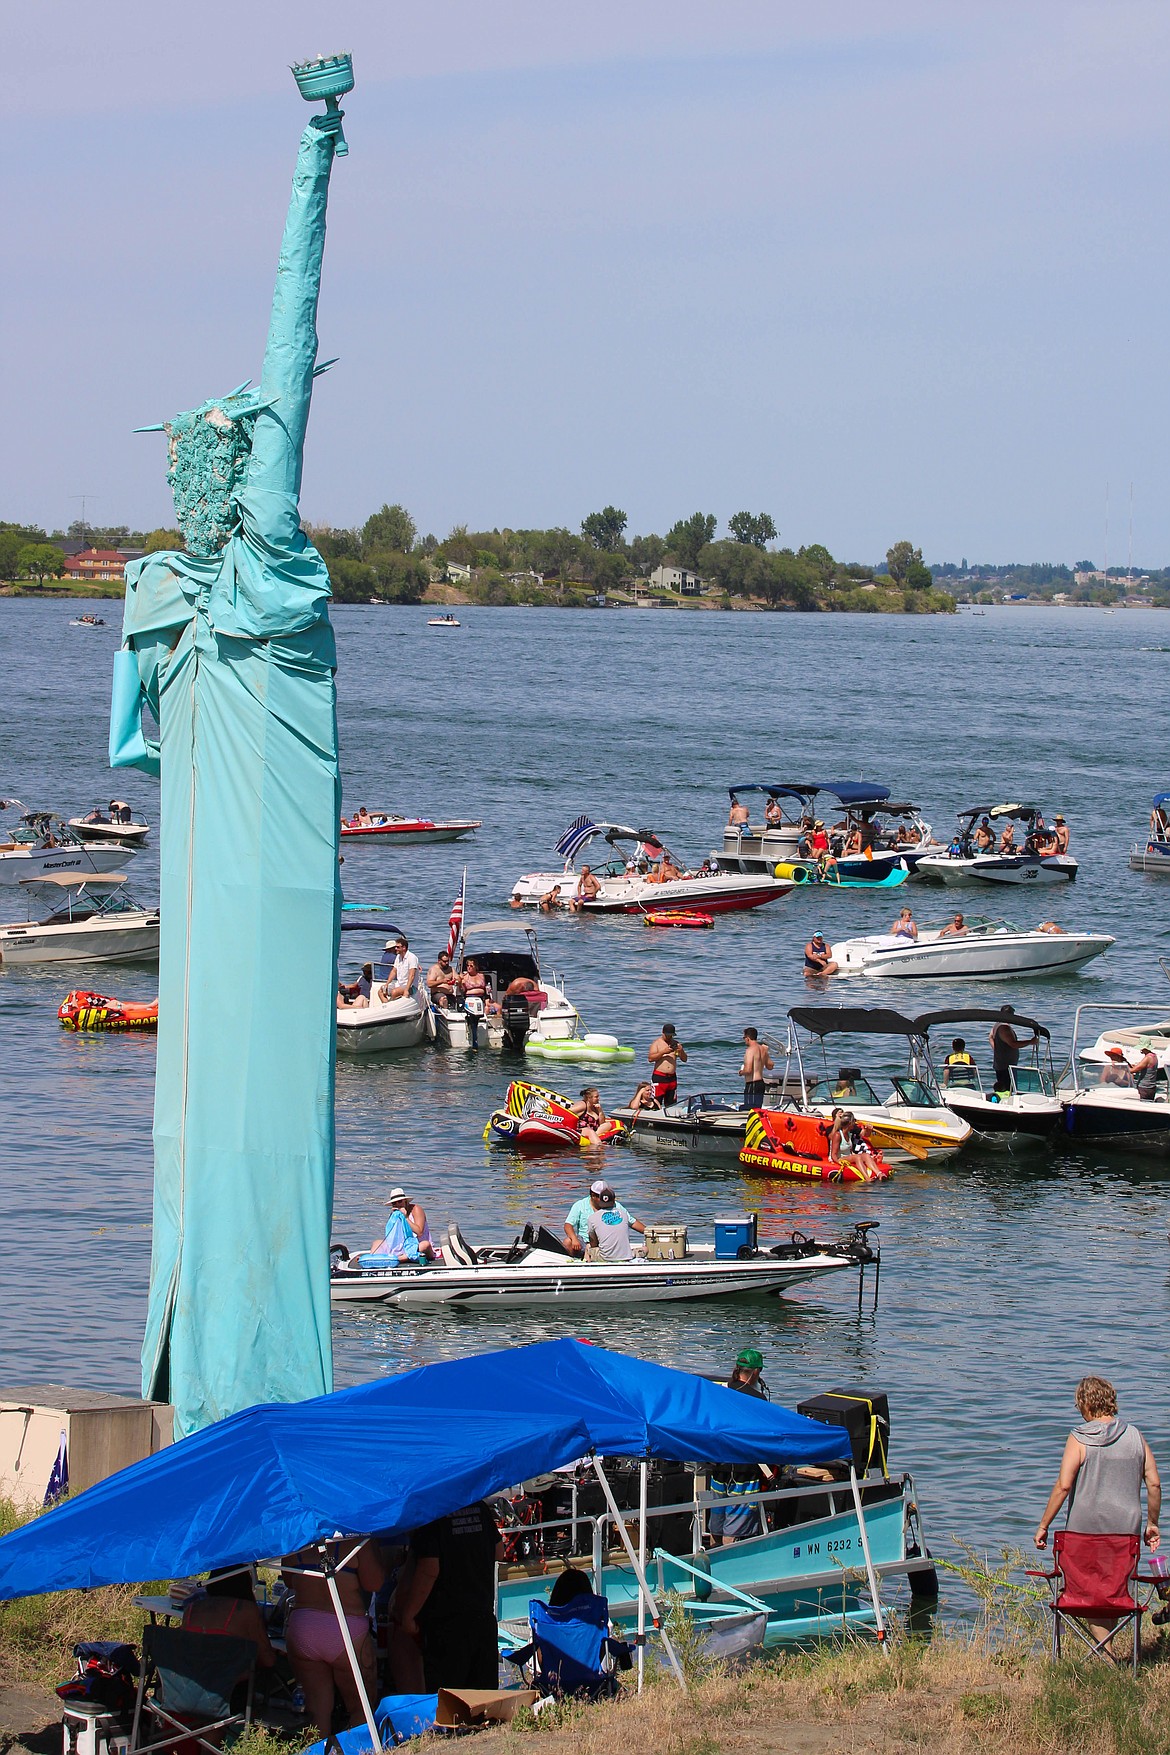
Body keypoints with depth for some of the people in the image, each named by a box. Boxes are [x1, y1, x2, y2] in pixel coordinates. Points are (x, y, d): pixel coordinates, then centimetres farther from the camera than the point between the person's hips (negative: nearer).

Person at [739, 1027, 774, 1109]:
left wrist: (741, 1072, -3)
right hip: (761, 1083, 9)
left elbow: (748, 1070, -24)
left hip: (752, 1084, -9)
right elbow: (770, 1066, 19)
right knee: (757, 1110, 15)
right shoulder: (763, 1049, 9)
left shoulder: (750, 1050, -16)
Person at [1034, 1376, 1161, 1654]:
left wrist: (1043, 1526, -7)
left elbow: (1063, 1485, -14)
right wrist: (1152, 1524, 16)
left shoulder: (1079, 1439, -8)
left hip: (1086, 1528, -4)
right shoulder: (1134, 1436, 4)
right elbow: (1153, 1484, 5)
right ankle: (1107, 1649, 17)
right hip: (1126, 1530, 4)